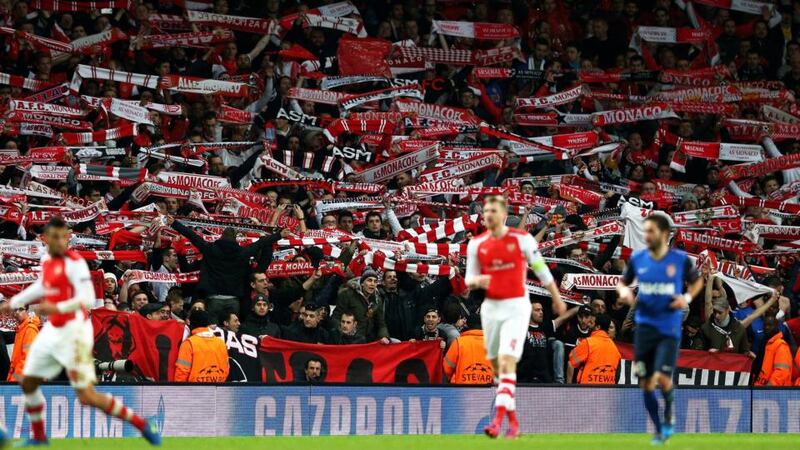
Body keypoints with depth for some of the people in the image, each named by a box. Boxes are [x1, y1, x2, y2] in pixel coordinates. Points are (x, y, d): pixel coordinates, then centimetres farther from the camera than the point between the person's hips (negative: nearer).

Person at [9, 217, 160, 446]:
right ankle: (38, 436, 33)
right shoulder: (47, 260, 8)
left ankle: (142, 425, -3)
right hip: (52, 331, 8)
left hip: (73, 333, -8)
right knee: (27, 382, 14)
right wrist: (13, 303, 38)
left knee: (87, 396, -13)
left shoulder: (74, 262, -17)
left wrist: (57, 308, -38)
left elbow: (87, 299, -26)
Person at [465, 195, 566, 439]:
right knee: (497, 367, 10)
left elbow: (541, 269, 5)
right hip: (490, 308, 5)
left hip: (516, 308, -5)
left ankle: (498, 420, -26)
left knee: (507, 362, -18)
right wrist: (477, 281, -15)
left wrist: (557, 298, 13)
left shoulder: (522, 239, -5)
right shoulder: (476, 244, 4)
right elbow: (469, 279, 10)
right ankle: (513, 421, 24)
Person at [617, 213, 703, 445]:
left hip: (669, 329, -3)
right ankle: (659, 431, 21)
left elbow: (696, 281, 11)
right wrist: (624, 290, -7)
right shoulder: (637, 258, 0)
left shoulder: (680, 259, -6)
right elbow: (623, 282, 15)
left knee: (662, 378, -18)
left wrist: (687, 297, -8)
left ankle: (669, 413, 13)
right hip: (644, 327, 3)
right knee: (646, 384, 4)